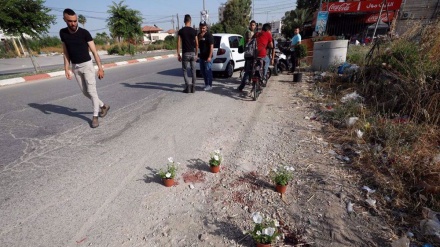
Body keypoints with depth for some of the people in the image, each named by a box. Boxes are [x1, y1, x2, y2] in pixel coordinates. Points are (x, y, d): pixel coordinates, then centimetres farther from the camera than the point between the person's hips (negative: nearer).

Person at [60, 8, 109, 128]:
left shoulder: (84, 33, -10)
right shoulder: (63, 33, 2)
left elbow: (94, 51, -9)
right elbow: (66, 53, 6)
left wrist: (100, 68, -15)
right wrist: (66, 69, 0)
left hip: (87, 65, -5)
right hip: (75, 67, 5)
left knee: (92, 91, -9)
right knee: (85, 92, 10)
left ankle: (95, 117, -2)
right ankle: (103, 106, 28)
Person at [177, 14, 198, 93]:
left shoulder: (181, 31, -2)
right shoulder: (194, 31, 2)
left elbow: (179, 43, -6)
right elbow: (197, 44, 3)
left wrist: (178, 54, 0)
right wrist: (196, 54, 12)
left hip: (185, 53, -2)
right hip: (193, 53, 2)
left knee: (184, 70, 7)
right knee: (193, 70, 8)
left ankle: (187, 87, -4)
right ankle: (193, 87, 9)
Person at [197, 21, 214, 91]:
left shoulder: (209, 35, -9)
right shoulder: (199, 35, 12)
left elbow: (211, 46, -15)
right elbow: (197, 44, 6)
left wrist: (209, 57, -22)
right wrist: (200, 37, -11)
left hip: (207, 57, -8)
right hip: (201, 56, 8)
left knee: (208, 71, -5)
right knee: (203, 71, 12)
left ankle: (209, 85, 4)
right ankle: (206, 84, 24)